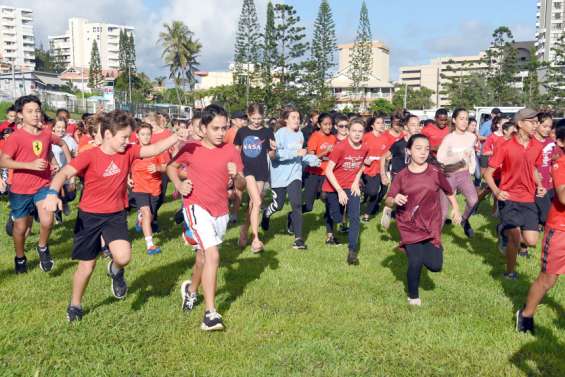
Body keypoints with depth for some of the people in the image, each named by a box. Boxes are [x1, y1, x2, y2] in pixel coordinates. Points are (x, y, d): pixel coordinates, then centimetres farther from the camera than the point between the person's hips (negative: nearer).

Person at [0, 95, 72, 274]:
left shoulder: (47, 134, 0)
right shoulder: (16, 137, -12)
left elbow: (62, 143, 21)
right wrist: (30, 165, -28)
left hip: (43, 186, 2)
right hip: (20, 190, -2)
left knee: (47, 222, -20)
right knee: (21, 227, 11)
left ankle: (42, 248, 11)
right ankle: (20, 258, 38)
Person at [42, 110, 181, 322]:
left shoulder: (128, 152, -5)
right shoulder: (90, 156, -17)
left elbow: (155, 149, -10)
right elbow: (64, 173, -25)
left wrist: (178, 136, -24)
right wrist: (53, 193, -43)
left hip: (116, 215, 2)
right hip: (90, 216, -2)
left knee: (123, 257, -22)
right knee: (87, 265, 9)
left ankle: (116, 271, 17)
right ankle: (75, 305, 35)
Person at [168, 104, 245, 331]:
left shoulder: (231, 151, -2)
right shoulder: (191, 149, -7)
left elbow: (241, 186, -1)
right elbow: (171, 166, 11)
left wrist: (236, 176, -22)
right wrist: (179, 185, -6)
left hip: (221, 211, 4)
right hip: (197, 207, -4)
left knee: (203, 256, 21)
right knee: (213, 255, -21)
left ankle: (191, 290, 51)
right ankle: (210, 314, -17)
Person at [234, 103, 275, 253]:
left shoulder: (267, 132, 1)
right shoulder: (242, 131, 4)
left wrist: (273, 149, -18)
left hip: (261, 171, 1)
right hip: (246, 169, -1)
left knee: (253, 203, 8)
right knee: (257, 202, -15)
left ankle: (244, 230, 30)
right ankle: (256, 239, -12)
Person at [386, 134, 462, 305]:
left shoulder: (436, 173, -6)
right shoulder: (401, 176, -8)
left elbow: (449, 191, 12)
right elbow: (388, 201, -8)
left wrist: (455, 209, 9)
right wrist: (395, 200, -28)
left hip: (432, 225, 1)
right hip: (409, 227, -1)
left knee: (435, 265, -5)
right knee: (415, 262, -9)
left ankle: (430, 249, 32)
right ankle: (413, 296, 17)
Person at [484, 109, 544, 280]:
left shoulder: (537, 146, 3)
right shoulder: (505, 147, -13)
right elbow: (488, 173, -9)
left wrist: (539, 186, 2)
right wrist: (496, 191, -25)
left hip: (529, 200, 4)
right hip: (509, 199, -4)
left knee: (531, 241, -2)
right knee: (515, 240, -8)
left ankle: (506, 230, 29)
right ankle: (510, 272, 16)